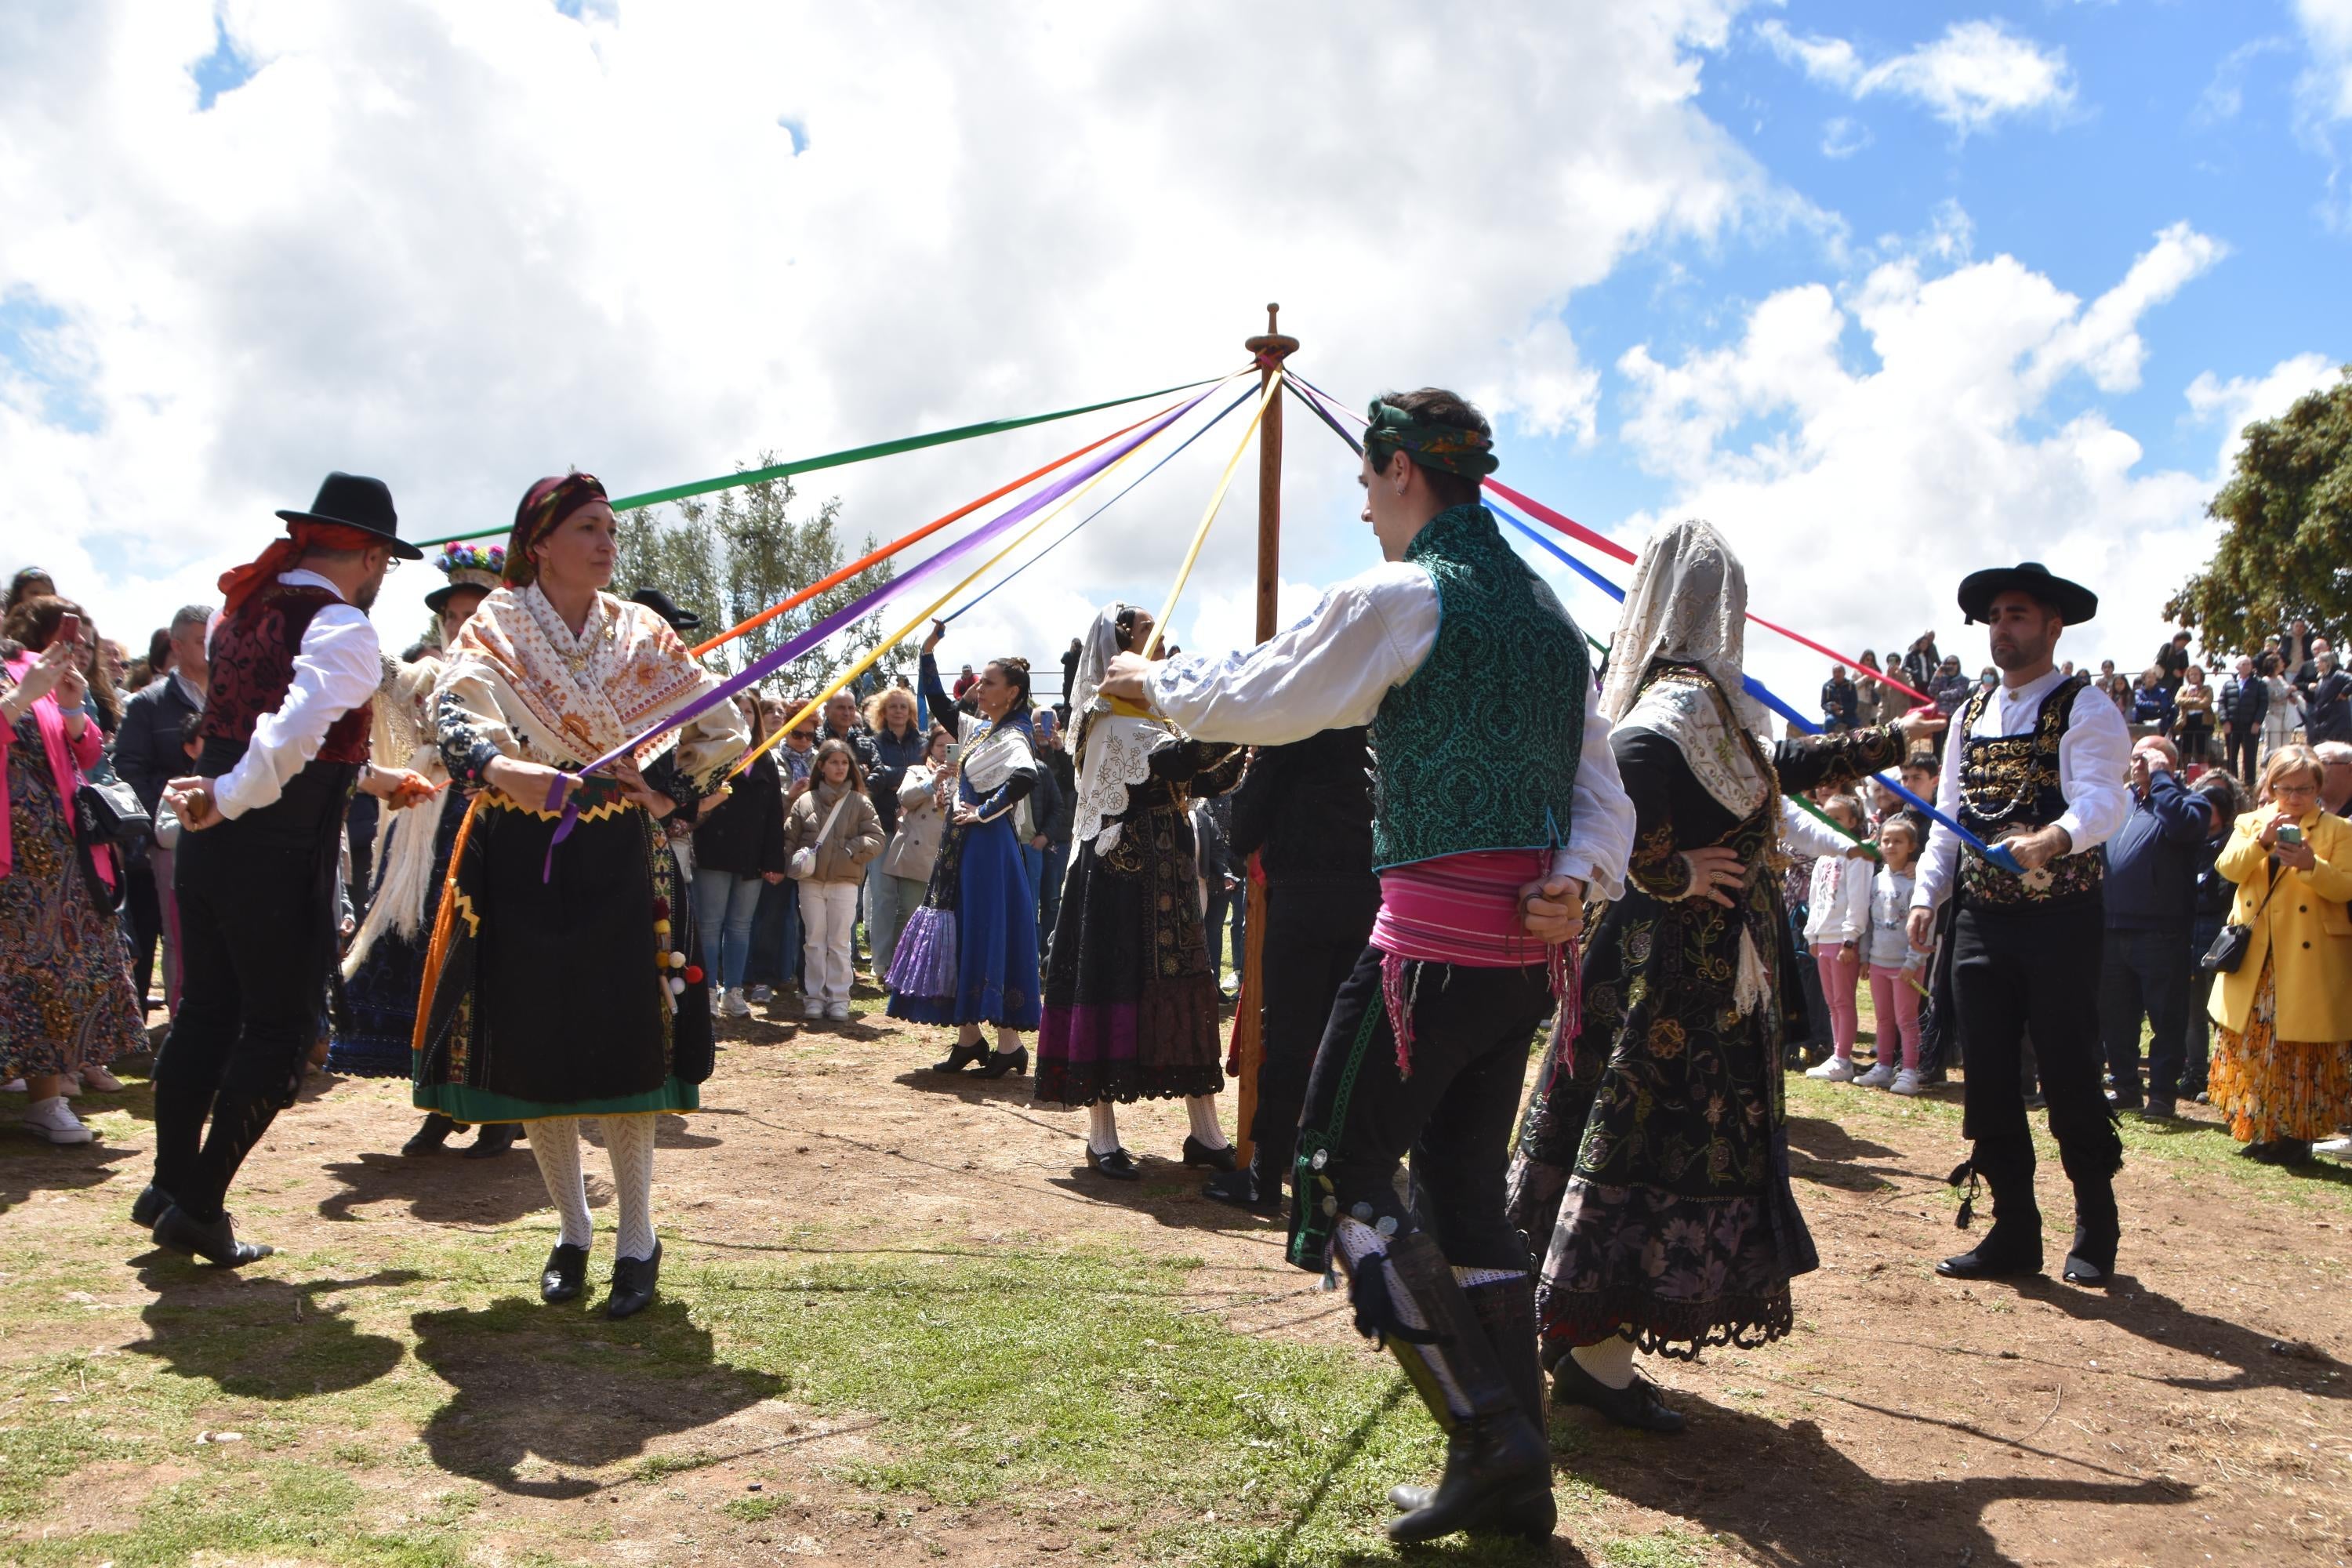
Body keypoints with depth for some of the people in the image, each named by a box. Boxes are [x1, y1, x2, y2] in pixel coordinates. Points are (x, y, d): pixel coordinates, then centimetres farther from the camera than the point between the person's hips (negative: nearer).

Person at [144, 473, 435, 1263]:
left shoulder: (246, 605, 13)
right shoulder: (343, 628, -13)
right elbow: (297, 728, -31)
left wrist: (364, 775, 28)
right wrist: (228, 799, -26)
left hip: (209, 844, 8)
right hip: (281, 851, -8)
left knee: (205, 1012, 19)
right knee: (280, 1030, 5)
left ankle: (170, 1182, 29)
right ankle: (199, 1207, 9)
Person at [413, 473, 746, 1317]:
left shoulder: (642, 634, 6)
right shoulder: (497, 627, -1)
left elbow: (721, 729, 10)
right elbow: (456, 713, -20)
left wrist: (669, 790, -5)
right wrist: (499, 765, -40)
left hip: (619, 864, 1)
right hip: (521, 862, 0)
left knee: (624, 1046, -3)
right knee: (535, 1047, 4)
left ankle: (638, 1239, 8)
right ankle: (572, 1231, 21)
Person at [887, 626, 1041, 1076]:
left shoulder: (1012, 736, -13)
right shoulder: (976, 729, 12)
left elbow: (1026, 777, -33)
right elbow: (938, 703, 25)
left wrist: (984, 812, -22)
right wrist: (928, 652, 15)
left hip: (988, 847, -9)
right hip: (960, 847, 9)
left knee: (988, 938, -6)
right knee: (959, 937, 11)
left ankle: (1009, 1044, 2)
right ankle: (968, 1037, 21)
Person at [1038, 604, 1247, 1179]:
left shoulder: (1151, 710, 20)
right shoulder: (1112, 716, -8)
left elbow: (1200, 780, 15)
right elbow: (1162, 762, -25)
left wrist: (1242, 753, -1)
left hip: (1166, 871, 9)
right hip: (1120, 868, -8)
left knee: (1186, 985, 6)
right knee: (1114, 982, -5)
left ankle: (1205, 1134, 10)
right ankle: (1102, 1139, 3)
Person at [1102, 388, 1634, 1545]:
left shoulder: (1399, 599, -9)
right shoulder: (1548, 612, 17)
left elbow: (1254, 701, -1)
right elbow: (1603, 793, 13)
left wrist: (1154, 682, 16)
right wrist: (1577, 881, -4)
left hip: (1434, 946, -8)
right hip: (1529, 947, 9)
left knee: (1343, 1170, 2)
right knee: (1464, 1187, 14)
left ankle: (1486, 1435, 1)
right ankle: (1516, 1481, 20)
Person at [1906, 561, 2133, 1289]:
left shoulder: (2085, 709, -5)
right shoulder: (1970, 716, 15)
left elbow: (2103, 800, -21)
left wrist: (2051, 839, -41)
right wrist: (1927, 894, 4)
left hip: (2061, 920, -6)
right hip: (1981, 920, 6)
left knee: (2069, 1076, -1)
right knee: (1990, 1079, 6)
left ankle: (2096, 1230, 18)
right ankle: (2013, 1233, 16)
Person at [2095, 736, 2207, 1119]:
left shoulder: (2186, 803, -2)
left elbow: (2181, 825, -25)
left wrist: (2160, 777, -15)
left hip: (2161, 935, -6)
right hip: (2114, 931, 6)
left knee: (2165, 1017, 1)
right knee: (2115, 1017, 12)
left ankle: (2162, 1094, 8)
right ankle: (2126, 1087, 24)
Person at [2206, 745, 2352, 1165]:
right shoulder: (2250, 823, 11)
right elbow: (2229, 868, -5)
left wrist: (2311, 864, -24)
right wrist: (2262, 840, -19)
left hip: (2308, 963, -3)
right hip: (2254, 960, 3)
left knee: (2303, 1053, 1)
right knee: (2253, 1049, 6)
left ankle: (2295, 1135, 10)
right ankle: (2260, 1132, 16)